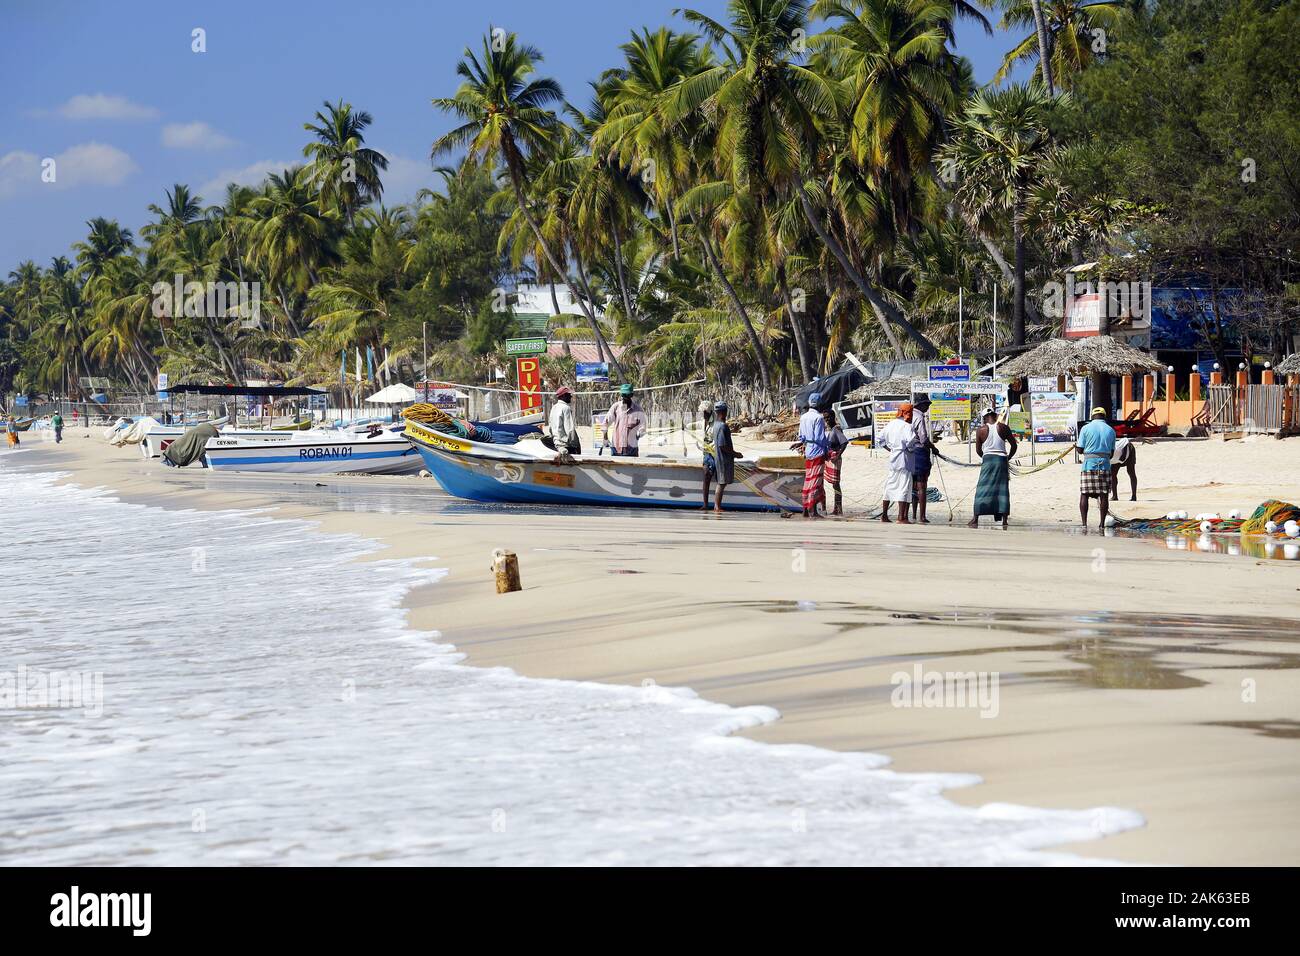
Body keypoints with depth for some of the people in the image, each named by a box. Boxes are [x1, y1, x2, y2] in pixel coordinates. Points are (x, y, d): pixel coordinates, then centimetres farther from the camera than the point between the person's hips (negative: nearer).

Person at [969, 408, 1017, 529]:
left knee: (982, 490, 1)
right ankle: (1004, 520, 2)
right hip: (1002, 460, 1)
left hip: (987, 459, -1)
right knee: (1003, 490, 5)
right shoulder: (1003, 427, 1)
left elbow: (978, 450, 6)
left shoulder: (981, 430, 0)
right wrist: (1008, 458, 19)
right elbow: (1013, 445, 5)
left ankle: (975, 519, -4)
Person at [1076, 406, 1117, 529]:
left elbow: (1080, 450, 0)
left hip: (1089, 464, -2)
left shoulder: (1086, 429, -1)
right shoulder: (1110, 430, 8)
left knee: (1084, 494, 2)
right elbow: (1112, 453, 12)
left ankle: (1084, 522, -5)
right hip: (1105, 464, 2)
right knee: (1104, 495, 5)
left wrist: (1076, 446, 22)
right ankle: (1102, 523, 4)